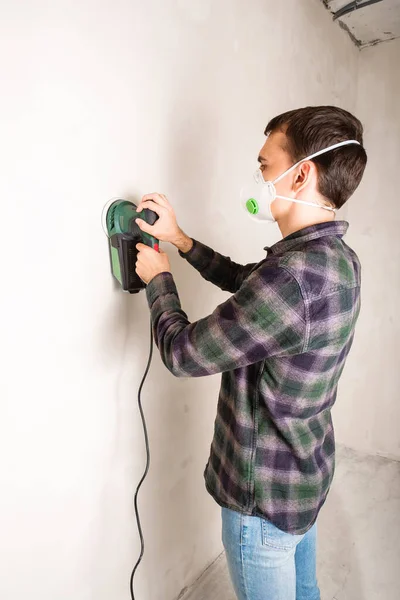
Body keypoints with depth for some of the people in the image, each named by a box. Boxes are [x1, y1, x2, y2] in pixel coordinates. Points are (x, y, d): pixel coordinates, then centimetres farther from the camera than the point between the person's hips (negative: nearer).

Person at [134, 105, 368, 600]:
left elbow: (182, 352, -25)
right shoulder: (337, 258, -5)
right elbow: (246, 281, 10)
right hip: (310, 472, 8)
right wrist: (180, 240, 4)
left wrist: (158, 278, -8)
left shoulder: (292, 277, -36)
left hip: (266, 494, -7)